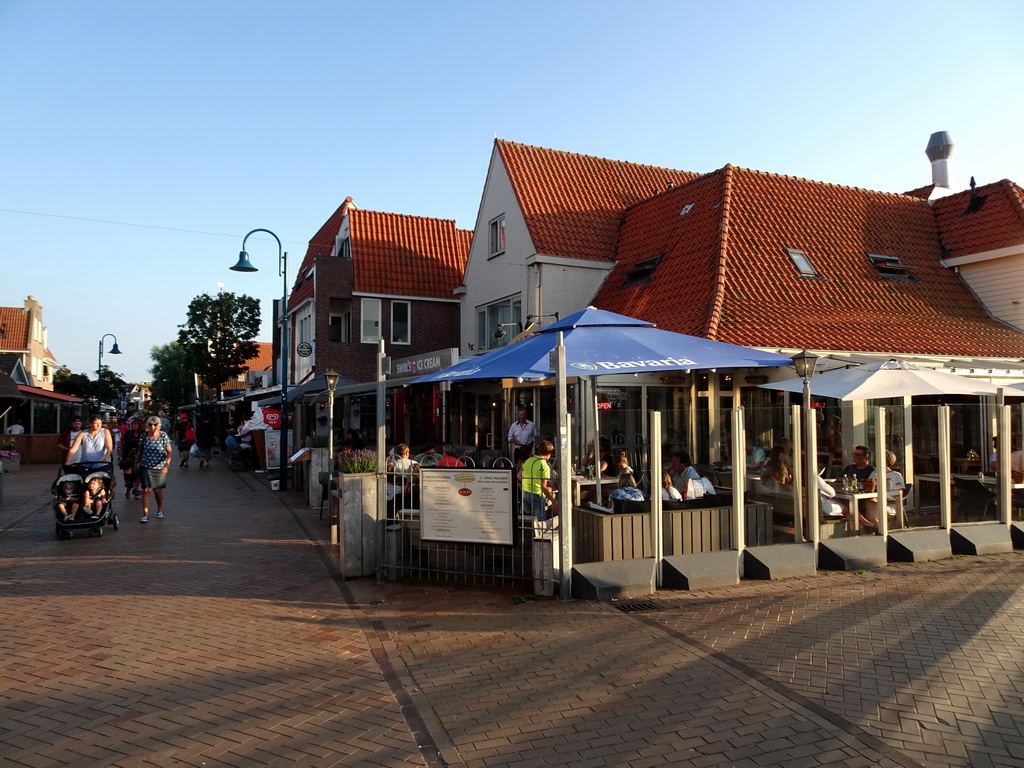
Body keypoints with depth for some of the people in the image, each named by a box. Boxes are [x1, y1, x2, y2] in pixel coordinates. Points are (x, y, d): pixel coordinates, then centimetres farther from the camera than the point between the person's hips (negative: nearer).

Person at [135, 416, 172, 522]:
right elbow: (140, 450, 14)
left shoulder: (163, 436, -6)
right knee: (146, 489, -9)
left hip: (159, 467, -1)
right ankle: (145, 514, -8)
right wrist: (137, 463, 13)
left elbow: (170, 452, -6)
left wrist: (166, 465, -16)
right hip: (145, 466, 1)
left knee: (157, 490, 12)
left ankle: (160, 509, 35)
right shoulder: (144, 436, -1)